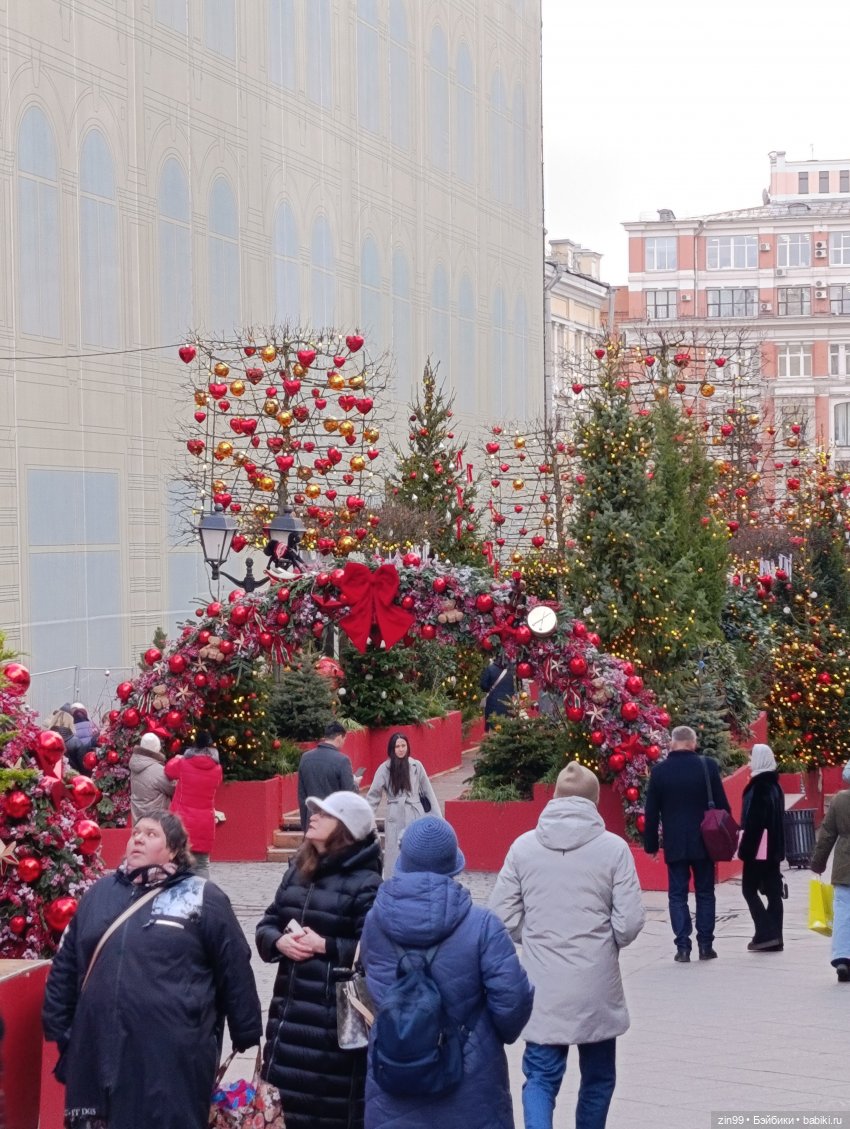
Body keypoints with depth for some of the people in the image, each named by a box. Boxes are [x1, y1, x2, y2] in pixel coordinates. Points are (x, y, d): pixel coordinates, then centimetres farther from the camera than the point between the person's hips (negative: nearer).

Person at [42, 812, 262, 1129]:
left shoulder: (203, 899, 1)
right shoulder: (100, 893, 13)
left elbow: (235, 971, 2)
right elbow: (66, 966, 18)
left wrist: (247, 1036, 3)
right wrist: (60, 1029, 14)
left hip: (173, 1058, -4)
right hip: (98, 1053, 4)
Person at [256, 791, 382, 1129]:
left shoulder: (365, 884, -11)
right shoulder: (296, 871, 11)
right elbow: (267, 924, 14)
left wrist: (324, 945, -19)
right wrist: (279, 941, -7)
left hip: (337, 1015, -7)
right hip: (291, 1008, 7)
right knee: (281, 1094, 12)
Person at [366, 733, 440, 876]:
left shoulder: (416, 766, 2)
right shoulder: (385, 768, 0)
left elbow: (428, 791, 7)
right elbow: (373, 795, 1)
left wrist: (437, 817, 5)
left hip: (416, 816, 1)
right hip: (395, 819, -1)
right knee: (395, 857, 0)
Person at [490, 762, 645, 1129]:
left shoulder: (524, 846, -2)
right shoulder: (614, 848, -8)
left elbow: (503, 918, -2)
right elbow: (629, 923, -9)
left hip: (542, 988, 1)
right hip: (596, 986, -1)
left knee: (541, 1076, 8)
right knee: (597, 1076, 18)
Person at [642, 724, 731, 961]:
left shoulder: (659, 771, -3)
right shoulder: (707, 766, -4)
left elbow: (651, 812, 0)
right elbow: (722, 804, -1)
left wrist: (651, 844, 7)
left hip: (674, 844, 0)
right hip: (704, 842, 0)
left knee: (677, 895, 4)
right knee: (705, 894, 10)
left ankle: (683, 947, -2)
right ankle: (706, 945, 10)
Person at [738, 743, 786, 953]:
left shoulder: (759, 787, -15)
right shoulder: (774, 785, 13)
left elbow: (753, 821, -20)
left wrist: (744, 848, -17)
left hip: (759, 848, -9)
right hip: (773, 848, 9)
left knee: (749, 889, -2)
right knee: (772, 891, 7)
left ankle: (766, 933, -9)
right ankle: (774, 938, 7)